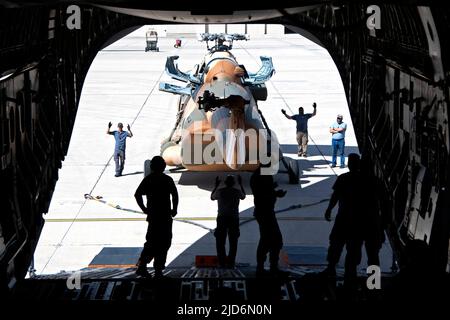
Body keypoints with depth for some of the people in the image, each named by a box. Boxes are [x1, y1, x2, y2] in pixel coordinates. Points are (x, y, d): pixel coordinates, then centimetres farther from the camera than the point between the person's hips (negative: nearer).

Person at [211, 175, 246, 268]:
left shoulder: (219, 191, -3)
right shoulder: (237, 192, -1)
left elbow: (212, 197, 18)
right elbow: (243, 197, 24)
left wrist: (216, 185, 26)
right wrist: (240, 184, 33)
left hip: (222, 218, 0)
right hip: (234, 218, 0)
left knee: (220, 242, 5)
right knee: (233, 242, 5)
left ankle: (222, 262, -2)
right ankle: (231, 263, -2)